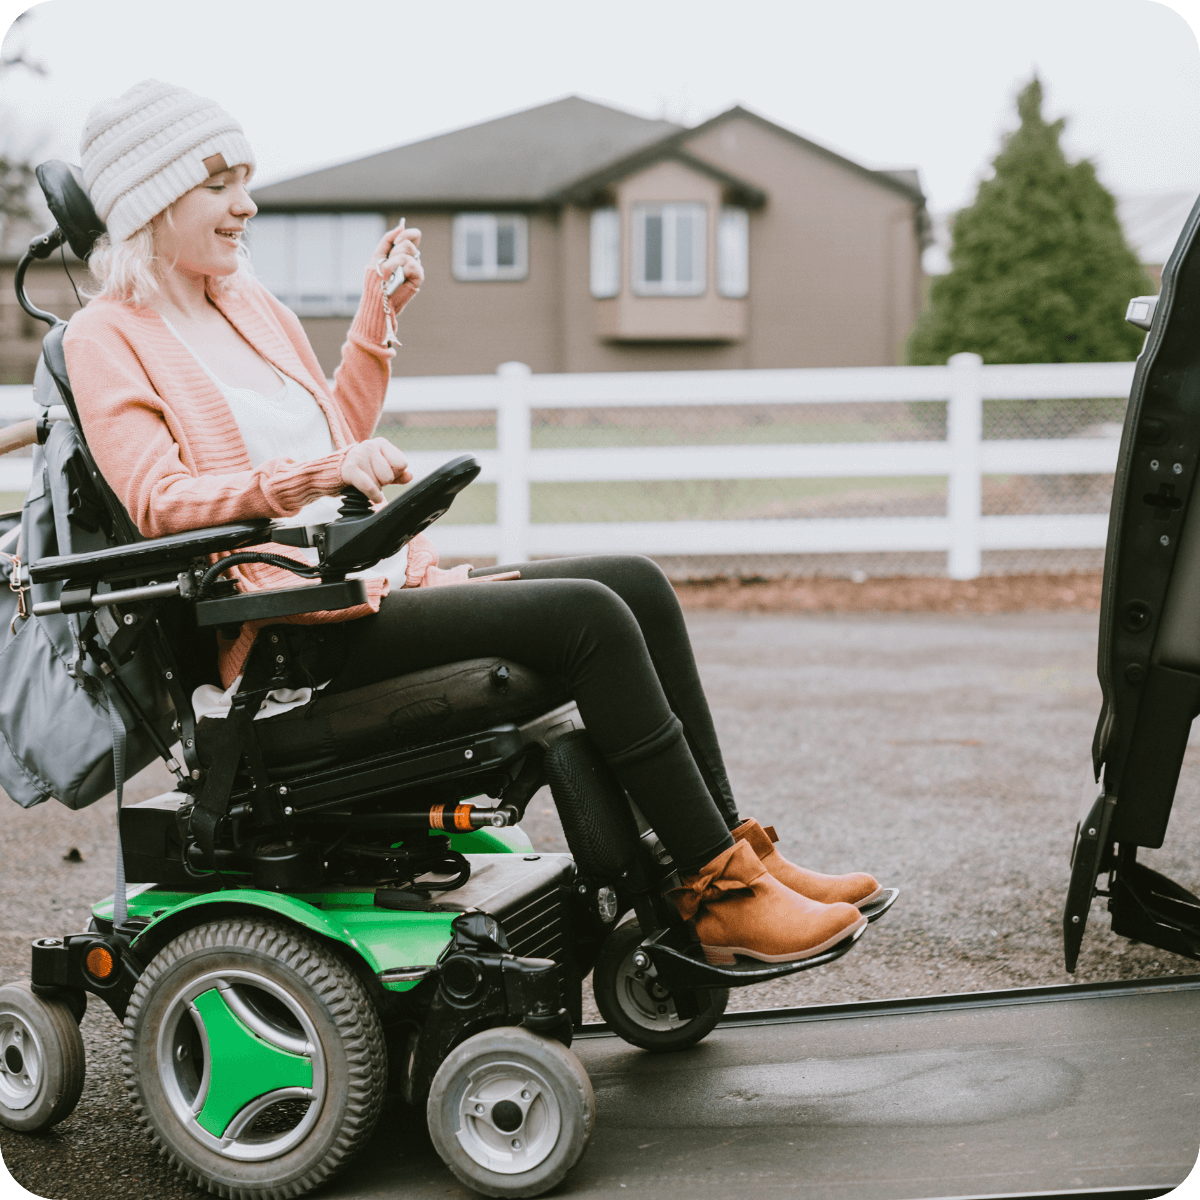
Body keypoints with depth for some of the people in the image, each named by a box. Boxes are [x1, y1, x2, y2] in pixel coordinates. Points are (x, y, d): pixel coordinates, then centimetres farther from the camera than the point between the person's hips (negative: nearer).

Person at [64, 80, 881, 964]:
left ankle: (731, 851, -6)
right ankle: (723, 897, -21)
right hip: (301, 633, -8)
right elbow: (159, 501, -16)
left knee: (638, 585, -7)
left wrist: (377, 317, 23)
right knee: (586, 615, -24)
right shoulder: (105, 338, -2)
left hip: (378, 585, 9)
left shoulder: (249, 308, 22)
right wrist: (321, 472, -28)